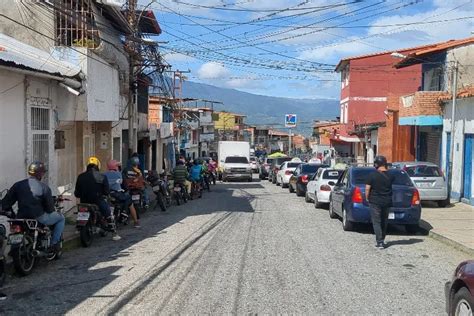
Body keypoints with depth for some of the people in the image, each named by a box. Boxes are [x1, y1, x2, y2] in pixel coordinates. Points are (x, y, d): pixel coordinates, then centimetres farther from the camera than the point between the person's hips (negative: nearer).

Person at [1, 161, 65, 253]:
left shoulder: (18, 185, 3)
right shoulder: (44, 187, -9)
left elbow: (6, 202, 4)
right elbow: (50, 207, -6)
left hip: (22, 218, 5)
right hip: (39, 218, -5)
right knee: (61, 218, 18)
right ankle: (54, 244, 5)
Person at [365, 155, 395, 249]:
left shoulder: (372, 175, -13)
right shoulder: (390, 176, -2)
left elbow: (367, 189, -12)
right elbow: (391, 187, 11)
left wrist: (367, 198, 2)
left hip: (375, 202, -4)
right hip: (387, 202, 4)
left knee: (376, 222, 0)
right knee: (384, 222, 17)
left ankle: (380, 242, -7)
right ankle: (382, 240, 28)